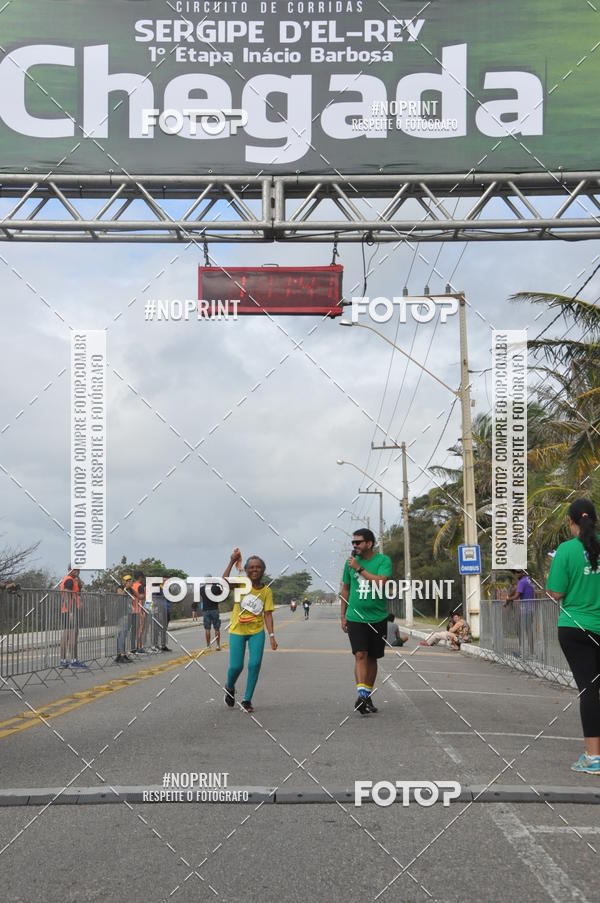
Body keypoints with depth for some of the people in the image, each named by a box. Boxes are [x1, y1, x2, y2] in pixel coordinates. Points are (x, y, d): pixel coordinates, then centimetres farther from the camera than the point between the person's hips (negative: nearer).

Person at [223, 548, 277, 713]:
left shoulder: (266, 591, -2)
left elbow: (267, 614, -2)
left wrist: (271, 636, -11)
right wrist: (232, 562, -38)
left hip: (257, 632, 2)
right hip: (237, 631, -2)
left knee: (255, 664, -7)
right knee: (236, 666, -3)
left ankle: (247, 700, 8)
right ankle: (230, 688, 31)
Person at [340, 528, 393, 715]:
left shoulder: (383, 560, -5)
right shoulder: (351, 561, 5)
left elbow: (380, 582, -22)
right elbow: (345, 589, 14)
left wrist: (359, 568, -20)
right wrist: (343, 616, 13)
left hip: (378, 618, 0)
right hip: (355, 617, 0)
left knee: (372, 658, 10)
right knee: (360, 655, -14)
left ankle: (368, 696, 24)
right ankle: (362, 695, -23)